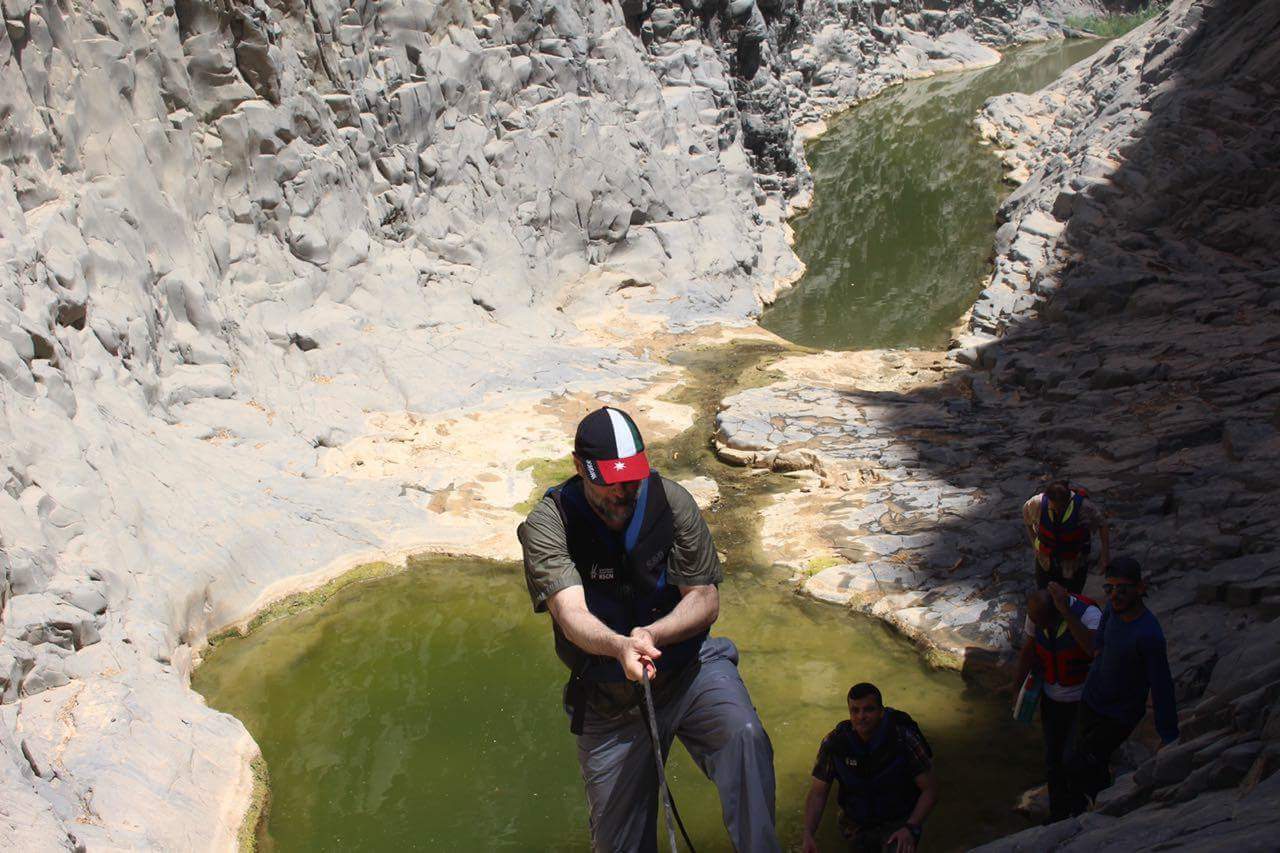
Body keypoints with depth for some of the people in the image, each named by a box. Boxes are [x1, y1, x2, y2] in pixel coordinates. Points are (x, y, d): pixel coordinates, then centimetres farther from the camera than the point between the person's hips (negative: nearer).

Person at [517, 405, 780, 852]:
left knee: (744, 737, -32)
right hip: (609, 701, 0)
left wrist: (651, 635, -30)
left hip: (692, 666, 0)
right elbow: (570, 612, -27)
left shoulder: (671, 501, -9)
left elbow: (705, 599, -10)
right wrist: (619, 646, -49)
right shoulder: (547, 523, -14)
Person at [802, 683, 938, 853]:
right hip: (855, 824, 5)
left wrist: (910, 828, -26)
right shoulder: (834, 742, -14)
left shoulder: (904, 738, -20)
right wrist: (808, 834, -23)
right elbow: (817, 793, -9)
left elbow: (930, 789, -13)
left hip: (898, 822, -4)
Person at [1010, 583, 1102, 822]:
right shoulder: (1036, 614, -13)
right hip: (1051, 698, 5)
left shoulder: (1088, 614, -30)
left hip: (1082, 701, -5)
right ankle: (1058, 814, 36)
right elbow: (1028, 649, 5)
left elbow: (1094, 649, -49)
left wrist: (1066, 612, -51)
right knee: (1053, 759, 16)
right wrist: (1018, 686, 12)